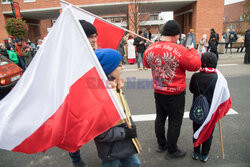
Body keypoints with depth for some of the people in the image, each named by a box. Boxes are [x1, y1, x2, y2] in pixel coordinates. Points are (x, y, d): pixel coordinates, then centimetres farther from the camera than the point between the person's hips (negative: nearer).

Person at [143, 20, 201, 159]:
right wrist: (192, 50, 4)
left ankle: (161, 145, 40)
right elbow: (196, 65, -10)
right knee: (175, 122, 12)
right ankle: (172, 151, 30)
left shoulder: (150, 49, -5)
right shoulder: (180, 50, -22)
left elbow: (147, 64, 14)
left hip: (158, 92, 6)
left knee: (160, 118, 21)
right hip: (175, 94, -5)